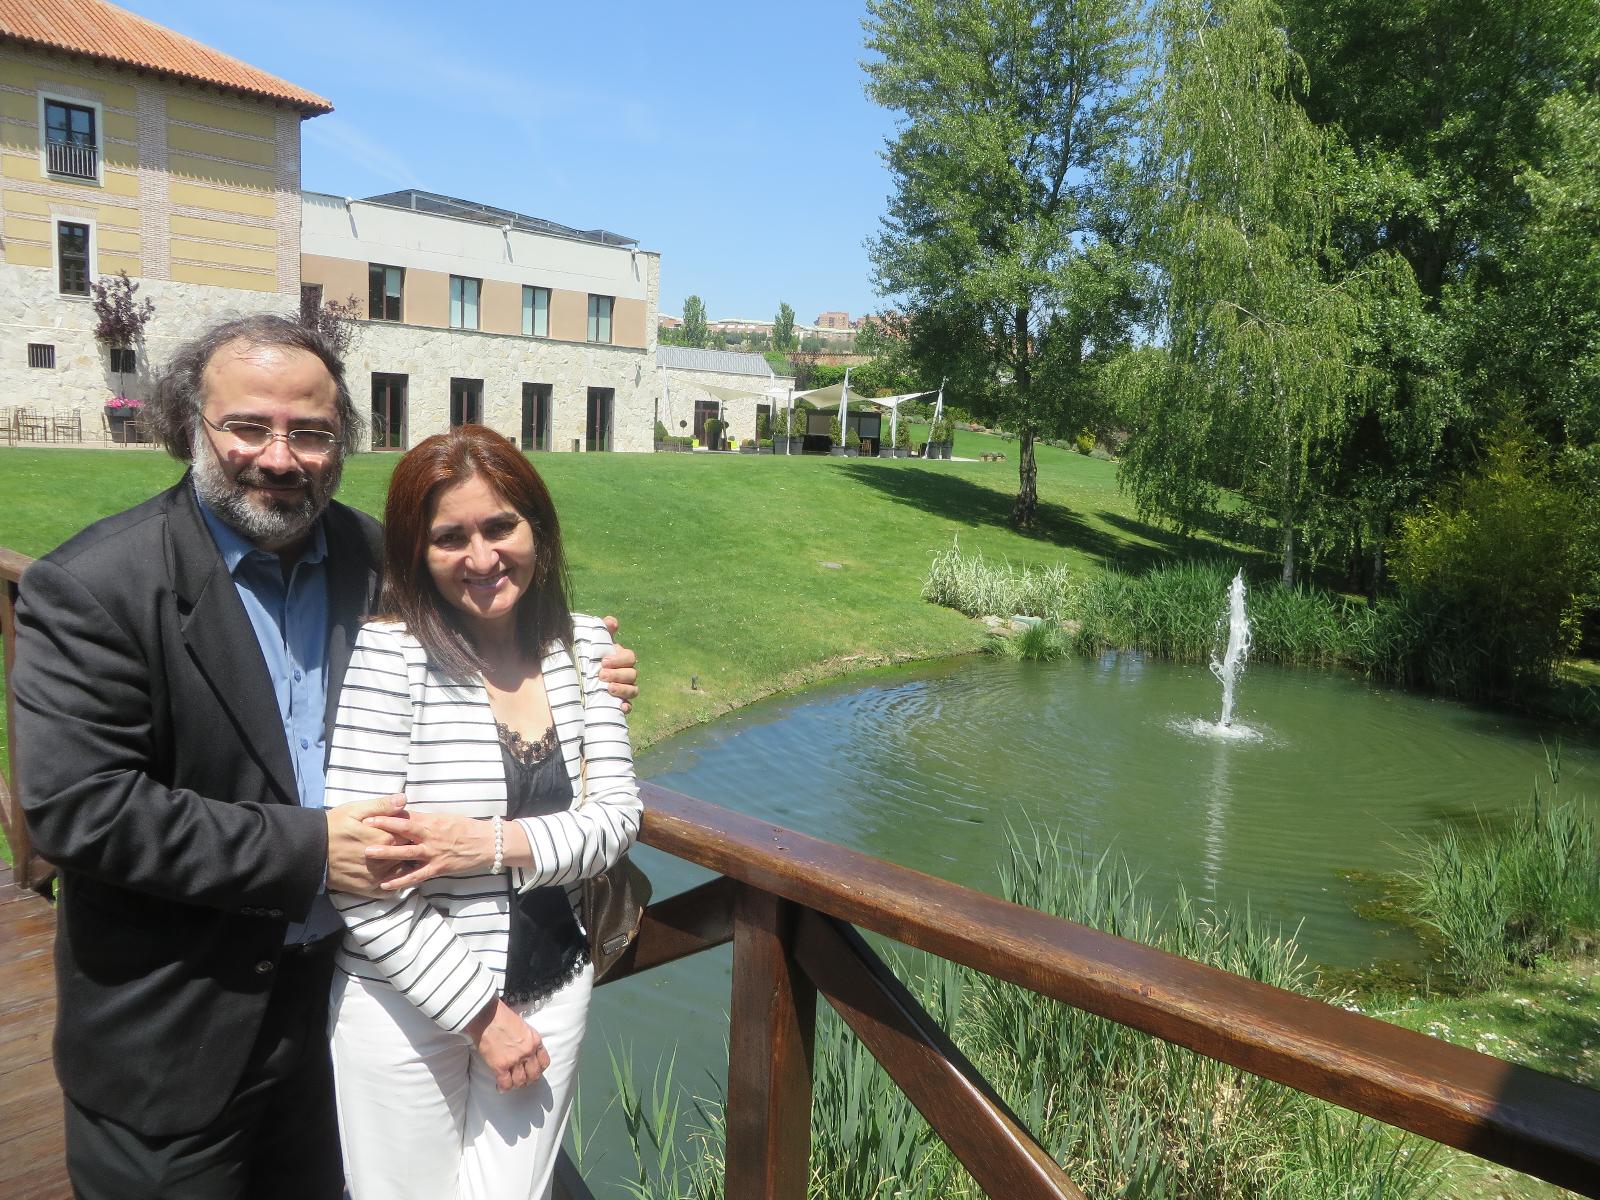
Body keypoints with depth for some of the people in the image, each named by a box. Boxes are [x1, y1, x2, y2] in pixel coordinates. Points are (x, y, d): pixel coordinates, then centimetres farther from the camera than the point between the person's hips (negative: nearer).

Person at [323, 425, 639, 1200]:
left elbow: (618, 815, -3)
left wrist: (498, 845, -20)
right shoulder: (389, 655, -16)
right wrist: (481, 1016, -13)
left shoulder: (582, 647, -2)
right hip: (409, 1003, -3)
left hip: (552, 990, 4)